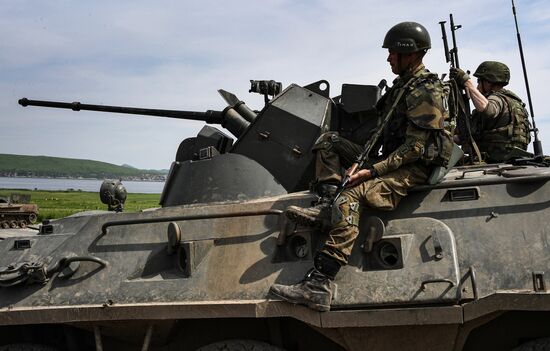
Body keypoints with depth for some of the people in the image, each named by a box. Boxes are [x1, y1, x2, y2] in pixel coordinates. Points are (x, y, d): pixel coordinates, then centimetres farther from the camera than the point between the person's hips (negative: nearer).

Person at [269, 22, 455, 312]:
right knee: (328, 140, 9)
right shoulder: (402, 85, 18)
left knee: (351, 196, -34)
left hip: (413, 170, -10)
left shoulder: (426, 92, -12)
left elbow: (415, 148, -19)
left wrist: (373, 170, -24)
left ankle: (319, 286, -42)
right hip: (391, 161, 10)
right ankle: (328, 202, -12)